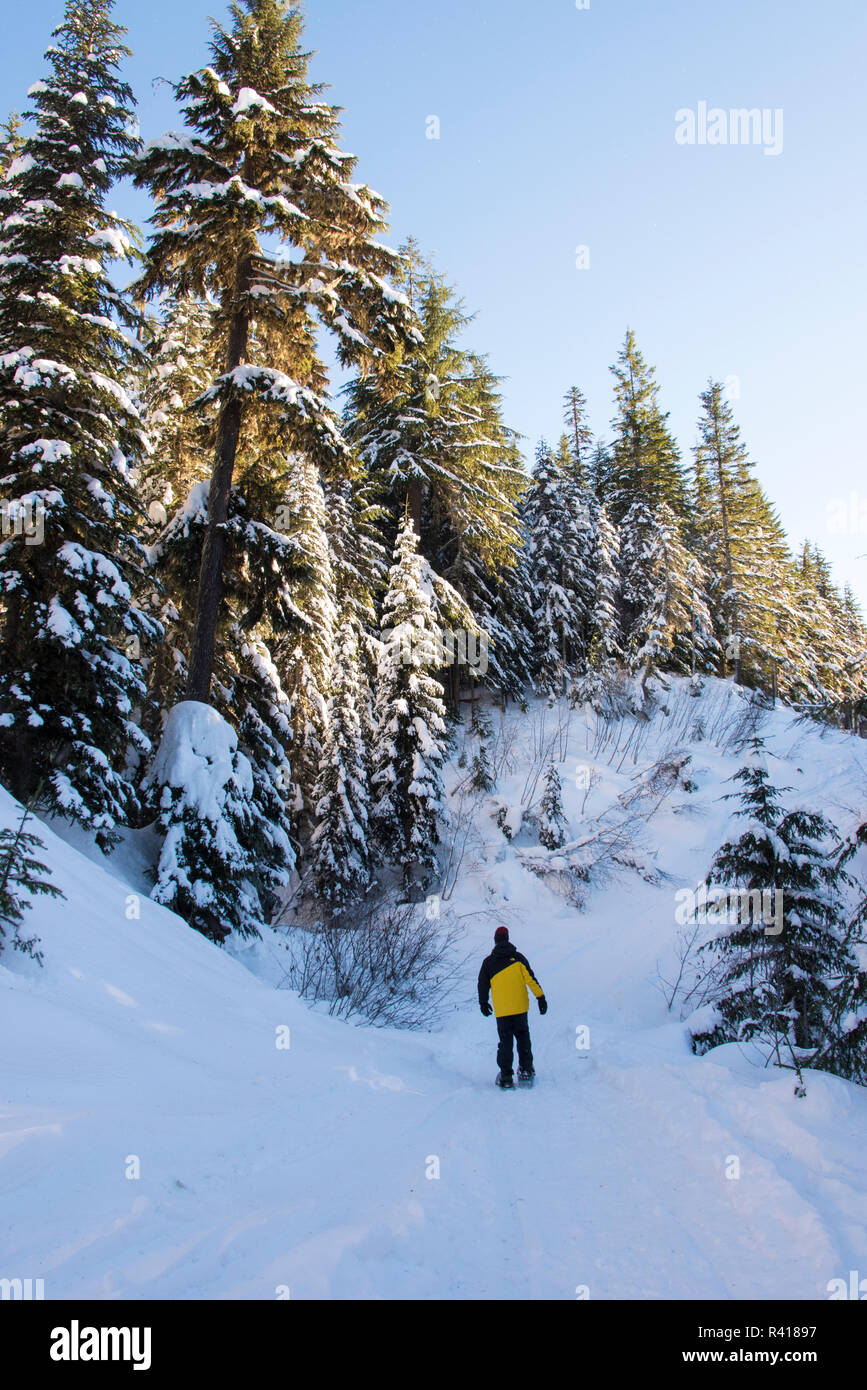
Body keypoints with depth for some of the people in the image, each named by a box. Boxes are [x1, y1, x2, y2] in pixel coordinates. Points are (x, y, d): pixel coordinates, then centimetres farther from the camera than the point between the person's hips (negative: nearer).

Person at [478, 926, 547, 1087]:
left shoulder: (488, 962, -2)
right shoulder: (518, 957, -2)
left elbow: (483, 985, 6)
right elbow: (531, 979, -5)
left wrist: (483, 1004, 20)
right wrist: (541, 997, -1)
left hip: (501, 1010, 0)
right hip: (520, 1007, 0)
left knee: (505, 1041, 7)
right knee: (523, 1037, 17)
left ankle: (506, 1075, 2)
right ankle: (526, 1069, 17)